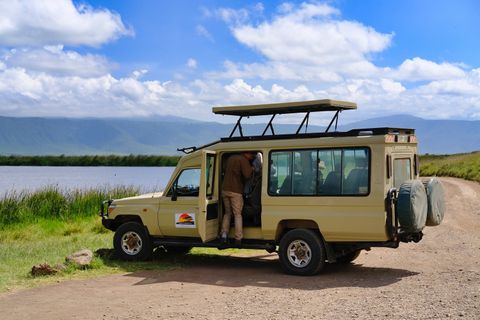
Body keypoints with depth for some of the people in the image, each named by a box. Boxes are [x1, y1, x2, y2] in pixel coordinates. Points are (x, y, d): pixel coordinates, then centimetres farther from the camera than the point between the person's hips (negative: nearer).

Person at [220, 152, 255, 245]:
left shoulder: (231, 158, 16)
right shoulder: (243, 160, -10)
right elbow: (247, 175, -21)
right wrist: (251, 169, 1)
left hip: (225, 190, 7)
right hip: (235, 192, -6)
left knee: (227, 213, 18)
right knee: (238, 214, 2)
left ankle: (224, 234, 8)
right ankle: (238, 238, -1)